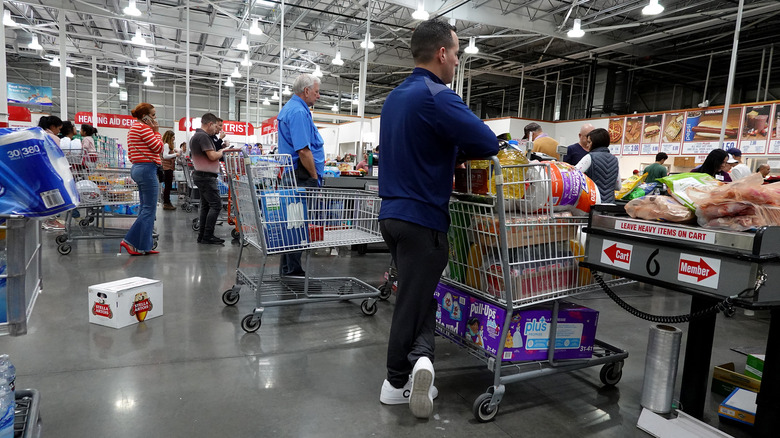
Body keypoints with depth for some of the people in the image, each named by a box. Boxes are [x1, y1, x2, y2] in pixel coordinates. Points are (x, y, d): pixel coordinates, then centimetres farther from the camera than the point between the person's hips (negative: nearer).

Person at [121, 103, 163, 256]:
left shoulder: (133, 128, 21)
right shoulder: (144, 128, -10)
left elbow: (130, 154, 21)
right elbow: (158, 148, -13)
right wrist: (156, 131, -1)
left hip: (137, 167, 11)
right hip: (147, 169, -11)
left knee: (146, 209, 12)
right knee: (149, 210, -6)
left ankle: (144, 246, 14)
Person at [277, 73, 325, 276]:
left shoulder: (289, 108, 20)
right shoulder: (299, 112, -14)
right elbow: (303, 151, -22)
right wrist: (315, 176, -12)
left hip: (290, 175, 11)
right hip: (302, 177, -11)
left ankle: (287, 269, 22)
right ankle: (293, 270, 1)